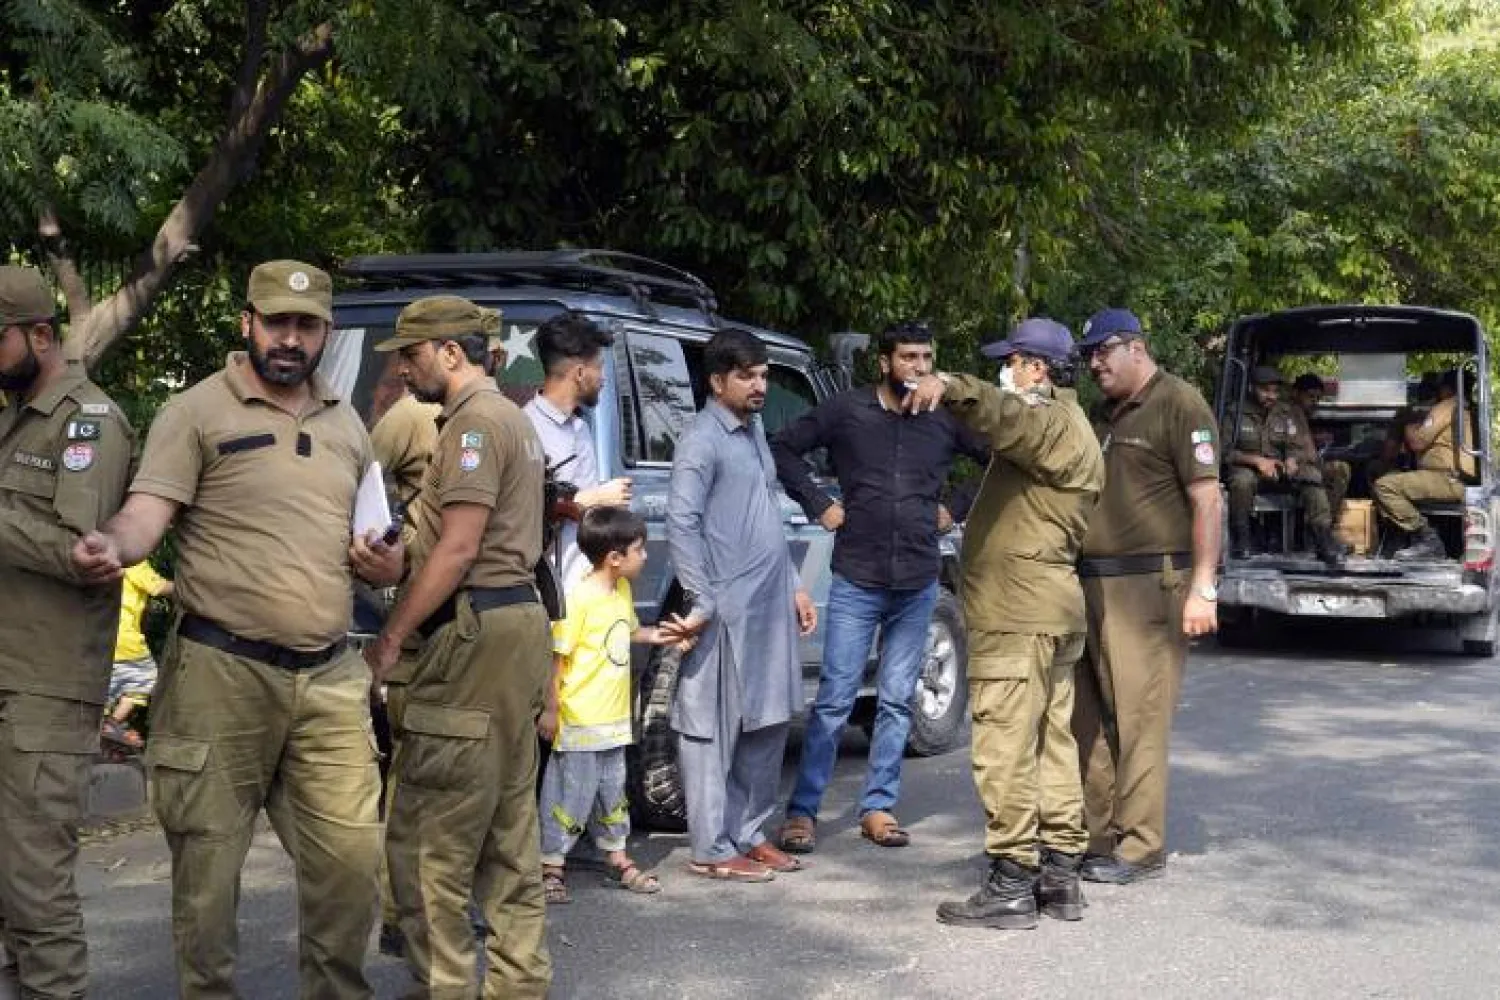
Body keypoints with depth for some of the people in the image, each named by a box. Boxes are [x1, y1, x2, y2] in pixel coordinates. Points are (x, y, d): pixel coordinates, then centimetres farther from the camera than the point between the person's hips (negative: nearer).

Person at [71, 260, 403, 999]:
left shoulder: (346, 425, 16)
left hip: (329, 677, 5)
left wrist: (387, 566, 2)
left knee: (349, 858, 5)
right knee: (208, 865, 4)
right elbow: (146, 512, -14)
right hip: (221, 674, -4)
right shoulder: (197, 412, -2)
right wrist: (111, 546, -36)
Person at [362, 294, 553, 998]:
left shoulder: (474, 420, -11)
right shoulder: (511, 417, 21)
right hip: (518, 620, 11)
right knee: (509, 830, 12)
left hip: (478, 631, -11)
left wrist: (389, 637, -14)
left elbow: (459, 547, -17)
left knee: (428, 837, -7)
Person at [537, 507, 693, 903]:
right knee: (570, 793, 0)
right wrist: (550, 708, -18)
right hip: (579, 720, -8)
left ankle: (617, 858, 31)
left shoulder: (623, 590, 7)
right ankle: (551, 866, 11)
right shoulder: (579, 598, -20)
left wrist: (655, 635, 6)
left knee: (612, 791, 19)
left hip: (614, 718, 8)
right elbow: (556, 655, -18)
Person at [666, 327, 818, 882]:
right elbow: (681, 523, -18)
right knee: (716, 731, -2)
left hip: (771, 606, 9)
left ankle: (749, 833, 23)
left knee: (768, 724, 13)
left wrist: (794, 586, 20)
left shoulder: (754, 430, 18)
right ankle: (712, 849, 4)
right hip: (728, 610, -9)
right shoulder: (702, 440, -10)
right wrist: (701, 602, -20)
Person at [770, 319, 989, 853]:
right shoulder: (846, 410, -2)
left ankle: (878, 807, 19)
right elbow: (783, 448, 6)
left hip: (918, 585, 3)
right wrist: (819, 504, -1)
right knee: (834, 700, -2)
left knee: (897, 702, 8)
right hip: (856, 581, -2)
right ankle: (802, 810, 5)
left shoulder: (948, 419, 3)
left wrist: (957, 510, 6)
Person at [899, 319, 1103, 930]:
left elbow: (1007, 415, -33)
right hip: (1049, 608, 11)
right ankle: (1060, 875, 18)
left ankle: (1011, 887, -7)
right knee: (1051, 745, 12)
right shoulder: (1066, 430, 23)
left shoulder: (1055, 423, -11)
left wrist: (951, 388, -48)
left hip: (1018, 613, -11)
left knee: (1006, 749, -9)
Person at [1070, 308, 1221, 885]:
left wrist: (1203, 588, -17)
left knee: (1139, 718, -5)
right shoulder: (1104, 415, 20)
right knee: (1087, 717, 8)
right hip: (1091, 583, 8)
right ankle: (1094, 834, 16)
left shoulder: (1179, 405, -4)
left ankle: (1140, 847, 1)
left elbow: (1207, 500, -10)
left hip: (1148, 584, -8)